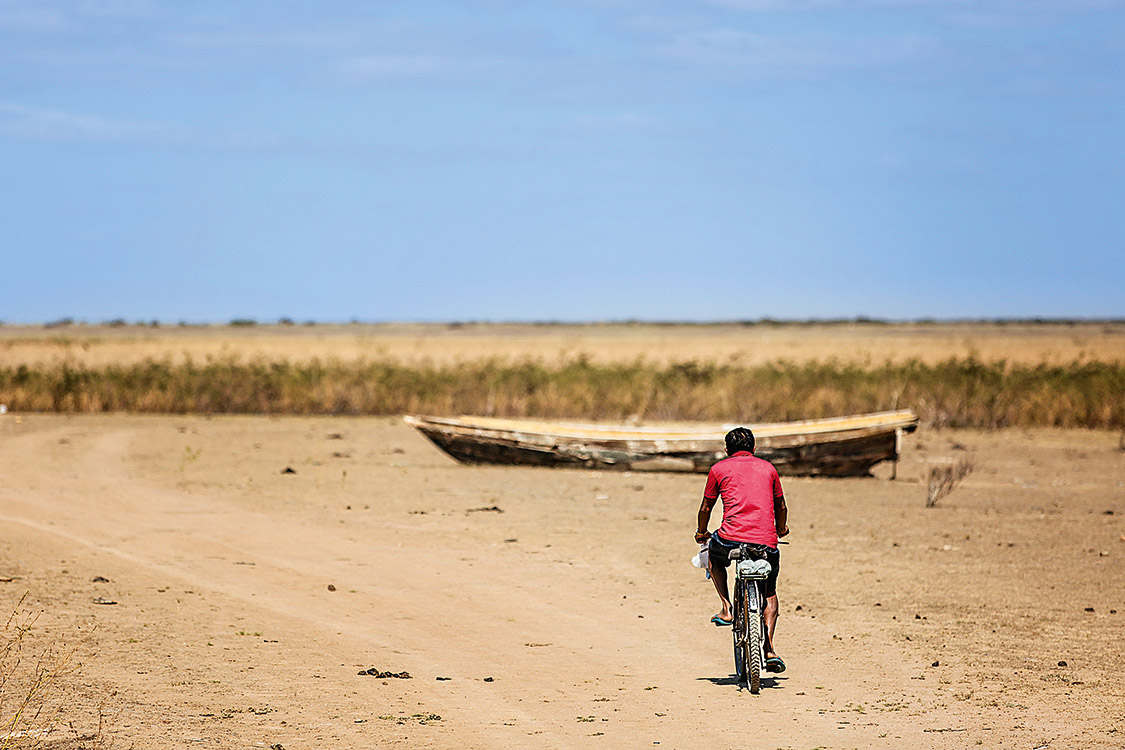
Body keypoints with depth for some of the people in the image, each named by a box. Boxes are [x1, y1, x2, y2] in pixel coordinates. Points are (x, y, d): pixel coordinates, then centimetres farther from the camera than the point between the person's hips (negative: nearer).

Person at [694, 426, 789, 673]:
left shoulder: (719, 469, 13)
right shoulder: (767, 468, 19)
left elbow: (706, 508, 20)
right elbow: (781, 506, 29)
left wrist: (701, 533, 40)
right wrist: (782, 528, 50)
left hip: (731, 538, -2)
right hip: (766, 542, 2)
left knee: (713, 553, 34)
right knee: (769, 593, 25)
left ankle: (727, 608, 19)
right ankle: (769, 649, 8)